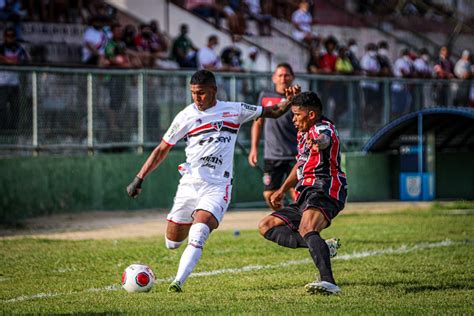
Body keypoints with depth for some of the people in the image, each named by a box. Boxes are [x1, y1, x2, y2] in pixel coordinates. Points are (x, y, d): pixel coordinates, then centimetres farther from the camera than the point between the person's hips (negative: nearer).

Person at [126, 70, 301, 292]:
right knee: (172, 243, 7)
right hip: (189, 184, 2)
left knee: (197, 237, -24)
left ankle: (178, 283, -25)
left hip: (218, 186, -2)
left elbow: (274, 112, 16)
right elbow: (161, 150, 9)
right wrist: (139, 179, 4)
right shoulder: (186, 116, 3)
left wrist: (289, 100, -4)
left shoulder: (234, 110, 6)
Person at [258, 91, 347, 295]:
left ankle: (328, 282, -54)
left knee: (306, 229, -37)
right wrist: (282, 190, 34)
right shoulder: (303, 134, 22)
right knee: (266, 226, 8)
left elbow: (324, 139, -37)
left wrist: (319, 142, -61)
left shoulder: (322, 128, -10)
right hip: (304, 198, 11)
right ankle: (321, 247, -11)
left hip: (323, 192, -11)